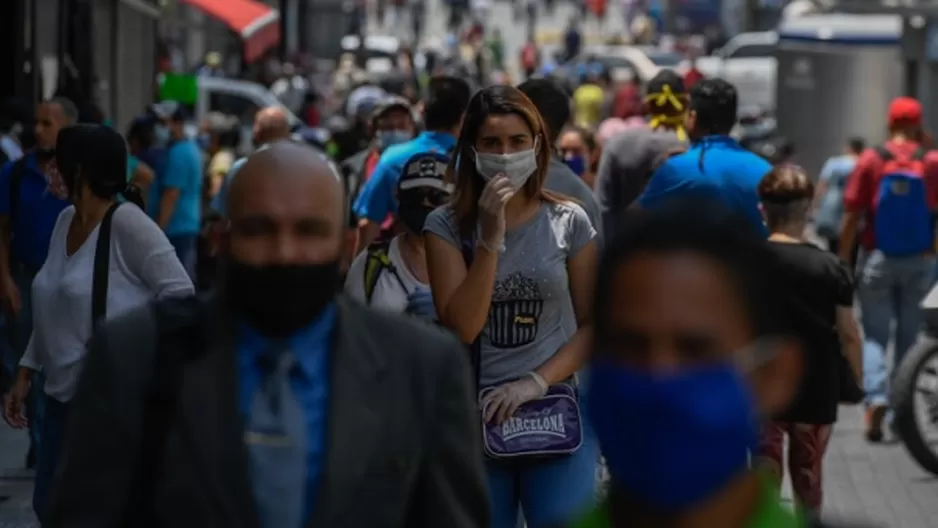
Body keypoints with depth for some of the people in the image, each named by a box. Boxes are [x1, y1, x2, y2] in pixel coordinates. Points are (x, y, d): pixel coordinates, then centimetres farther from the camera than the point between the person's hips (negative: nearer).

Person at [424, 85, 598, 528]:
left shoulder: (569, 223, 2)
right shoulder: (447, 226, -1)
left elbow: (591, 324, 4)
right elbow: (462, 329, -10)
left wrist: (536, 382, -10)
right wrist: (491, 238, -15)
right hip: (474, 416, 0)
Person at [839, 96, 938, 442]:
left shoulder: (871, 160, -6)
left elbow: (852, 218, -5)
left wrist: (842, 262, 1)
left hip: (877, 259, -1)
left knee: (875, 335, 4)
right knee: (909, 336, 13)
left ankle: (876, 398, -18)